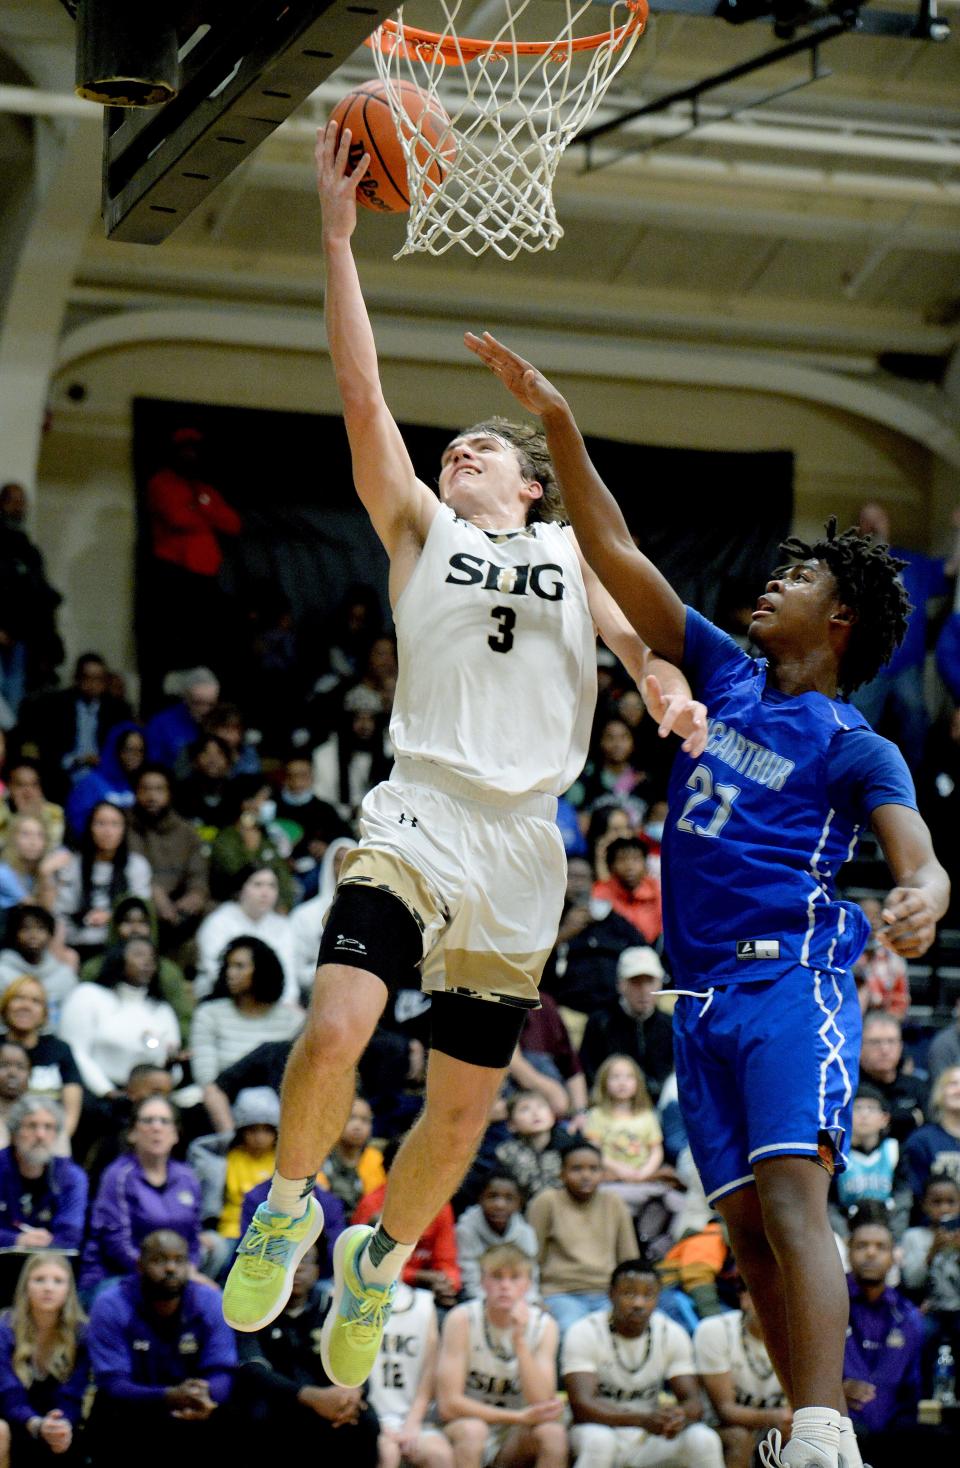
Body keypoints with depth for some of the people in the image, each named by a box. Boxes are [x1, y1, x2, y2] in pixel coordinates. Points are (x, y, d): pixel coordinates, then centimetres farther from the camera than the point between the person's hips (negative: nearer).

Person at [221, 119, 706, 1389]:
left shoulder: (573, 554, 19)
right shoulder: (422, 527, 12)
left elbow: (640, 637, 8)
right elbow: (363, 396, 3)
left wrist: (675, 694, -16)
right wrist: (339, 235, -3)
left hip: (522, 845, 2)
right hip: (419, 816, -2)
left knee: (465, 1103, 6)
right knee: (337, 1026, -24)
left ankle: (380, 1254, 32)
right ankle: (291, 1207, 2)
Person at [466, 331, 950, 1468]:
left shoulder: (853, 745, 1)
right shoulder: (723, 676, 17)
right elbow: (616, 556, 15)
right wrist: (557, 426, 10)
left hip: (791, 979, -6)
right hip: (702, 992, 6)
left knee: (790, 1195, -22)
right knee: (746, 1227, 1)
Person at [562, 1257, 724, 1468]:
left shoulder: (673, 1334, -3)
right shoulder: (585, 1333, -15)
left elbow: (693, 1403, -7)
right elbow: (581, 1405, -26)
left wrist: (680, 1417, -35)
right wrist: (643, 1419, -42)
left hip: (649, 1439, 3)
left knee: (704, 1440, -24)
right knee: (599, 1441, -38)